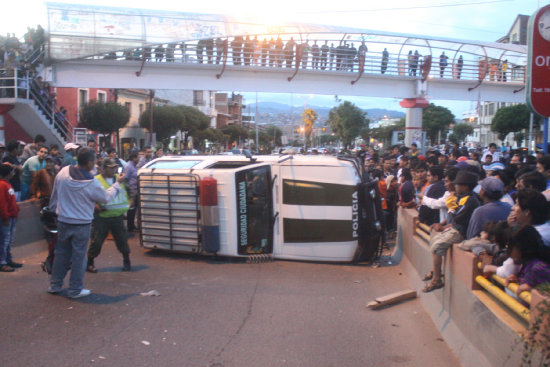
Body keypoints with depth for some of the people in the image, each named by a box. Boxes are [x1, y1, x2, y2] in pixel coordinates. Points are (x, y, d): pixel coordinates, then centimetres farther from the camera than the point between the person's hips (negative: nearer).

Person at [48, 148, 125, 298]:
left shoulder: (63, 172, -6)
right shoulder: (91, 183, -20)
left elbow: (55, 195, 6)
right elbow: (106, 197, -3)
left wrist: (54, 209, 22)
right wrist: (117, 183, 9)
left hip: (63, 222, 5)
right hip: (82, 225, -5)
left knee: (61, 253, 18)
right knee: (78, 256, 6)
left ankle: (55, 285, 28)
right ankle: (75, 290, 15)